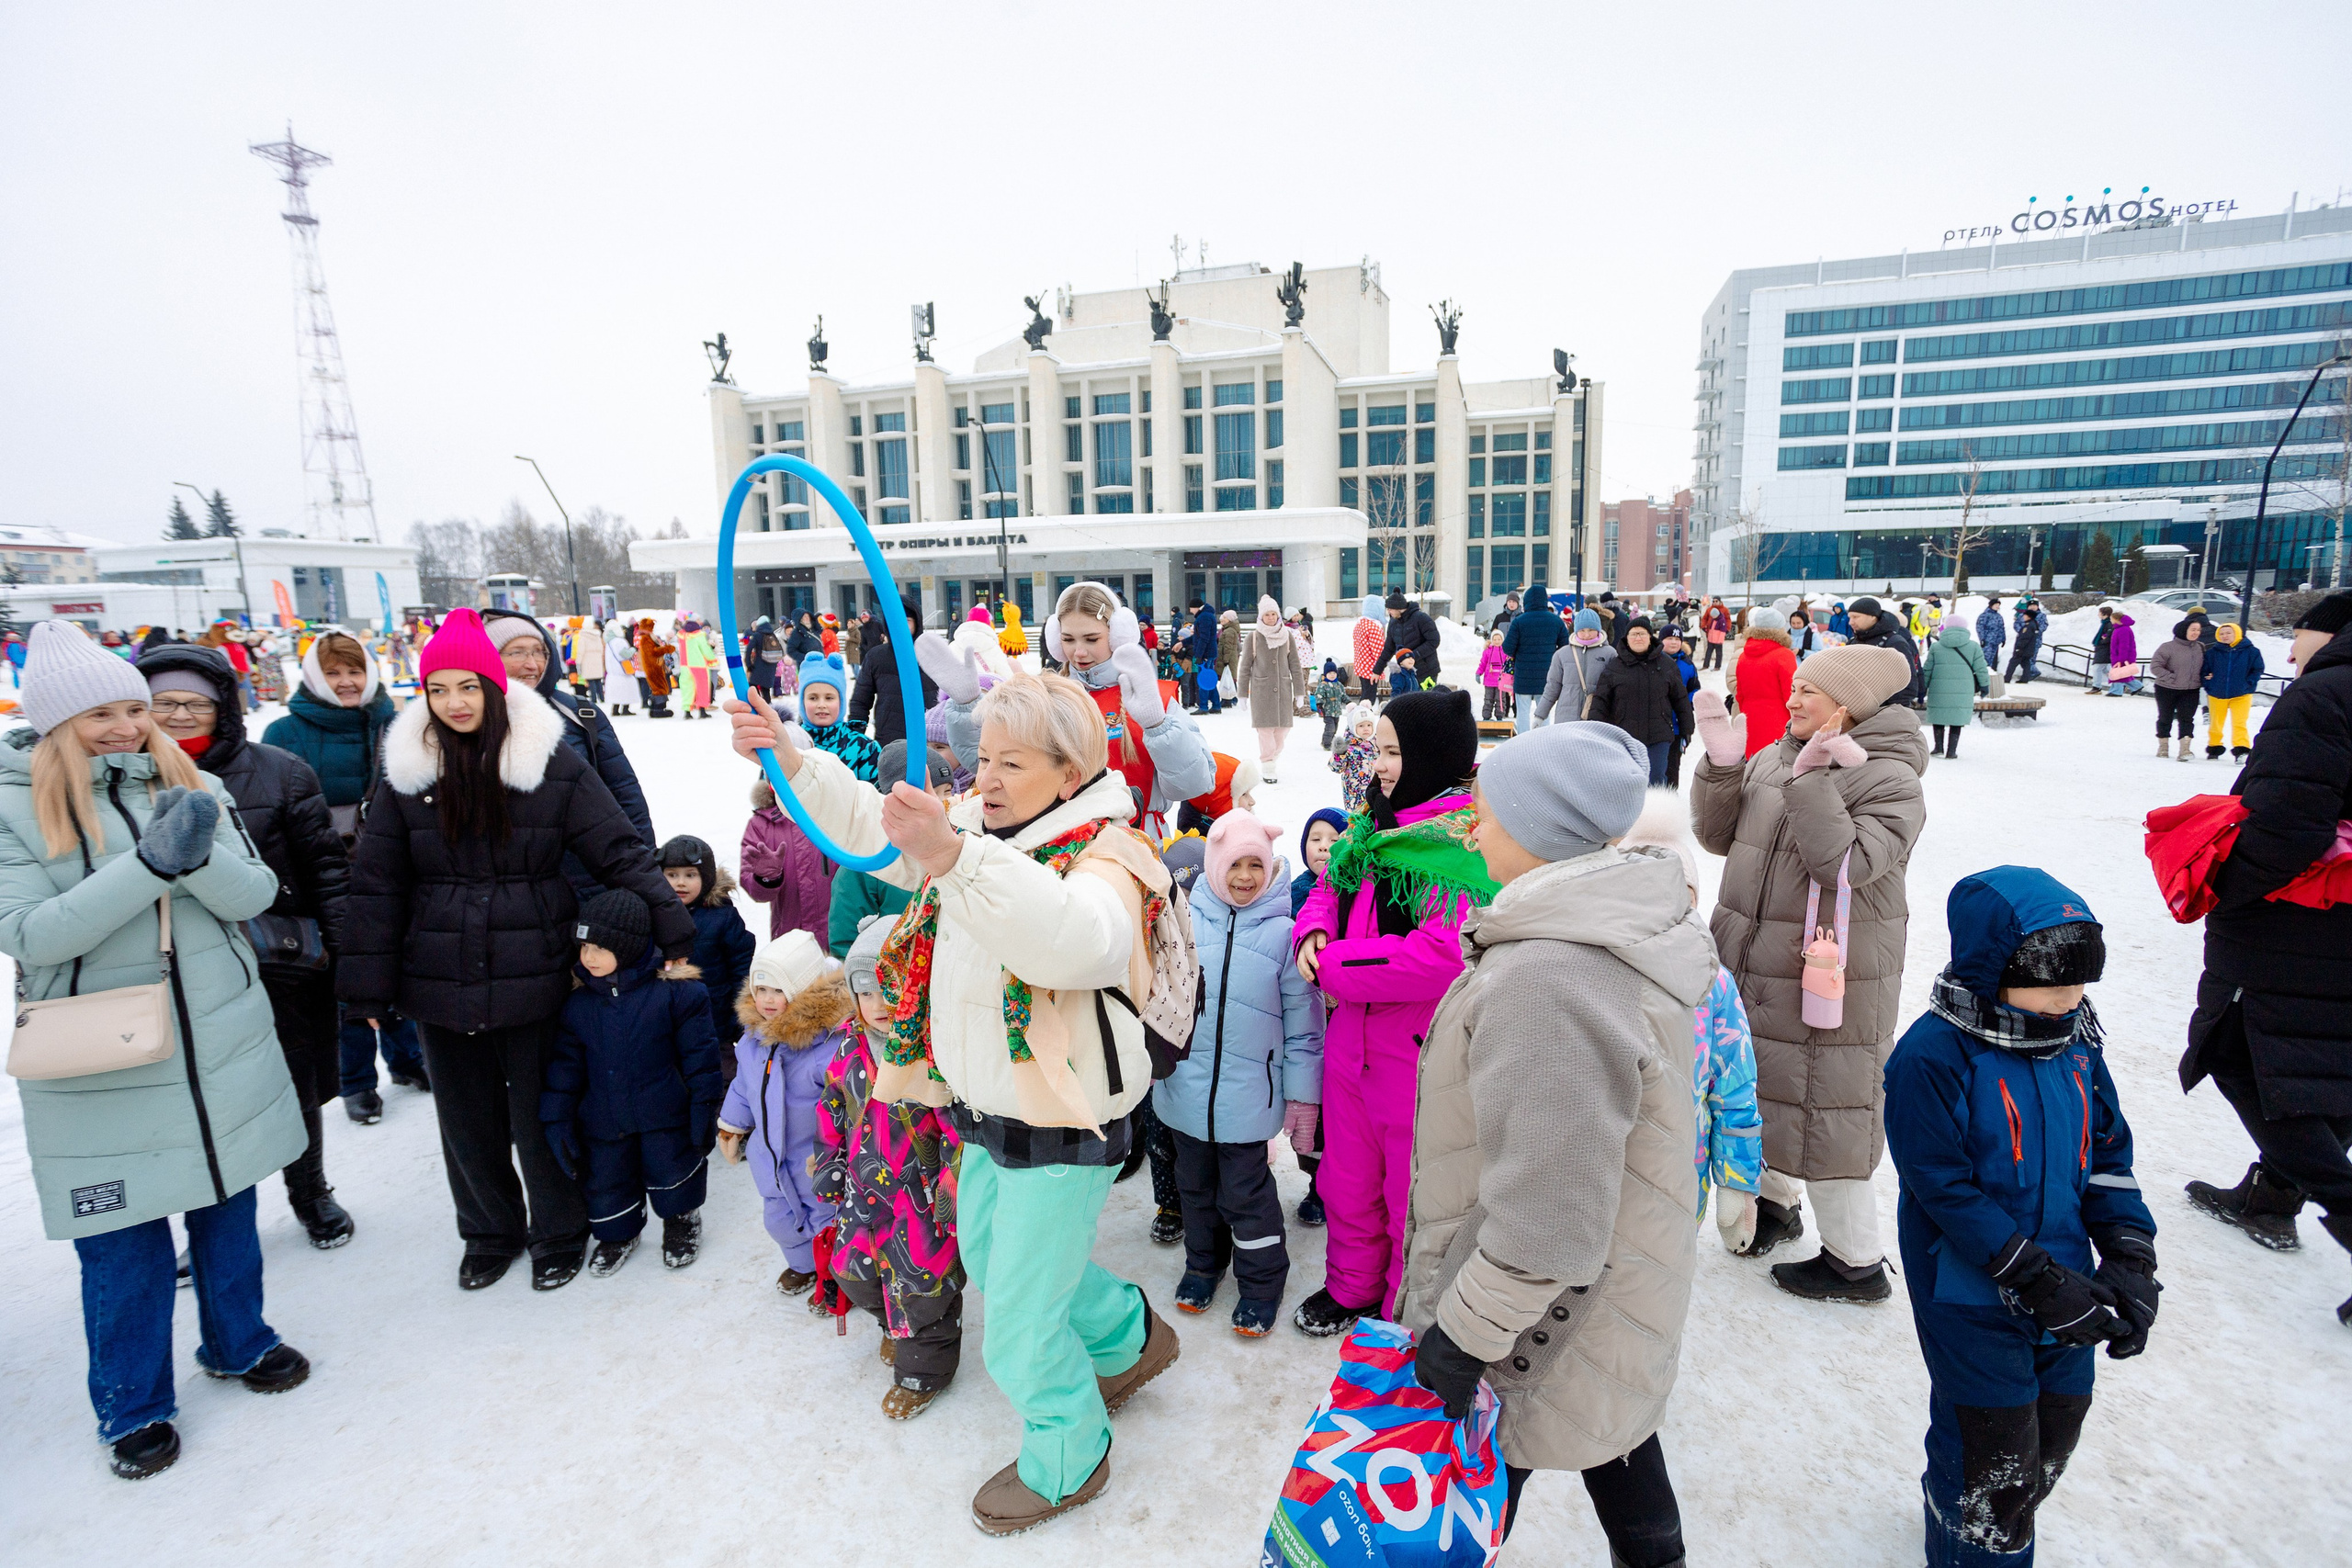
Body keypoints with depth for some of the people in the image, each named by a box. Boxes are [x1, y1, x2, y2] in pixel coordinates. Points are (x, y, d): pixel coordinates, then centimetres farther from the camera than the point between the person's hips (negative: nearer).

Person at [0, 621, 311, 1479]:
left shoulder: (190, 786, 1)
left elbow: (253, 895, -5)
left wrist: (198, 855, -25)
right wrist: (152, 863, -28)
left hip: (219, 1045, 3)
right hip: (98, 1067, -3)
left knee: (227, 1206, 18)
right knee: (123, 1244, 8)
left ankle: (238, 1342, 40)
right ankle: (131, 1405, 29)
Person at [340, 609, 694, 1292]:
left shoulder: (552, 762, -8)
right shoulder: (406, 773, 0)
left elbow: (620, 851, -7)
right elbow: (377, 884, 4)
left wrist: (673, 930, -11)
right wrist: (367, 982, 3)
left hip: (533, 982, -3)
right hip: (442, 986, 3)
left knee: (540, 1116, 10)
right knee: (467, 1120, 18)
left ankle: (559, 1235, 32)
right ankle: (489, 1234, 40)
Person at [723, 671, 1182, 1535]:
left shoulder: (1103, 856, -25)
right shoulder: (974, 826, 1)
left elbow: (1076, 940, -47)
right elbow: (867, 825, 9)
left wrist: (954, 857, -59)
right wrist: (789, 759, -7)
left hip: (1064, 1126, -9)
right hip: (990, 1109, 9)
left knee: (1019, 1318, 6)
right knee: (987, 1252, 29)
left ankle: (1064, 1462, 36)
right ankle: (1130, 1336, 51)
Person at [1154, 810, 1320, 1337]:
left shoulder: (1282, 932, -9)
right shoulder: (1185, 919, -5)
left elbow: (1301, 1020, -2)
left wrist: (1303, 1095, 0)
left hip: (1248, 1092, -3)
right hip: (1185, 1086, 3)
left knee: (1247, 1194, 7)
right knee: (1196, 1185, 20)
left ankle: (1261, 1282, 30)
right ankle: (1204, 1263, 43)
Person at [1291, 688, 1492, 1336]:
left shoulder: (1469, 839, -21)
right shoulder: (1379, 823, 5)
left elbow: (1443, 955, -30)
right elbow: (1333, 886, 18)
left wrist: (1335, 968, -20)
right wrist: (1315, 930, -6)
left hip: (1422, 1058, -7)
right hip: (1352, 1044, 8)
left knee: (1413, 1199, 13)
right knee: (1348, 1182, 23)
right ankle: (1351, 1286, 47)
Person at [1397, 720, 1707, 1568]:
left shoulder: (1546, 980, -35)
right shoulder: (1633, 929, -1)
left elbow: (1546, 1226, -33)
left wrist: (1465, 1332, -21)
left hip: (1547, 1318, -9)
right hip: (1616, 1277, 9)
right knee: (1612, 1435, 31)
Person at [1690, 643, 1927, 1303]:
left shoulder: (1890, 780, -14)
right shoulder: (1774, 757, 6)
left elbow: (1845, 865, -26)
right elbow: (1718, 835, 3)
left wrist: (1812, 780, -27)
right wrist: (1721, 762, -9)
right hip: (1751, 963, 7)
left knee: (1822, 1107, 0)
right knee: (1759, 1082, 22)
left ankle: (1857, 1262, 18)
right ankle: (1776, 1199, 45)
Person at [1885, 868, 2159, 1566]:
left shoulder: (2076, 1043, -1)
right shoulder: (1933, 1056, -23)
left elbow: (2109, 1155, 6)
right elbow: (1945, 1188, -20)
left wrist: (2130, 1261, -4)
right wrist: (2038, 1280, -20)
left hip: (2065, 1284, 7)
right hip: (1972, 1296, -6)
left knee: (2052, 1439, 21)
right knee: (1995, 1455, 5)